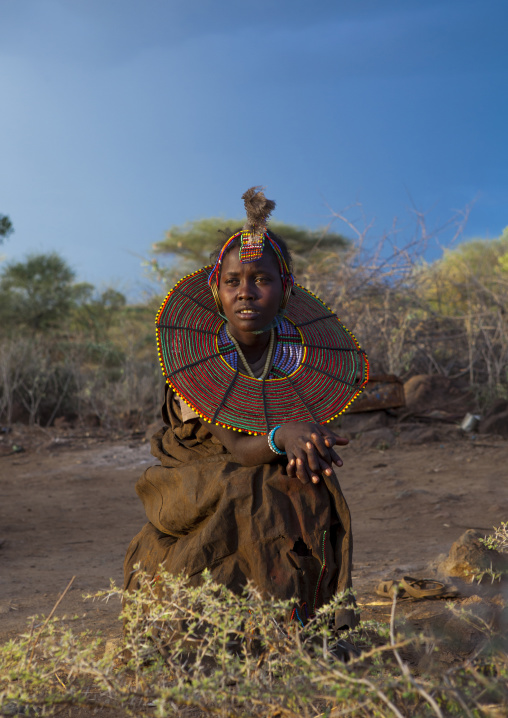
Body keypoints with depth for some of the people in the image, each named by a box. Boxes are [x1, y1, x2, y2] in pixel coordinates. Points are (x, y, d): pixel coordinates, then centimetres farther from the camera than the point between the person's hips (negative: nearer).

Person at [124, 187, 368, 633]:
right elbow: (235, 450, -22)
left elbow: (308, 454, -7)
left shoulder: (303, 357, -7)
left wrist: (309, 445, -32)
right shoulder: (196, 358, -13)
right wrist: (281, 436, -44)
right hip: (198, 492, -2)